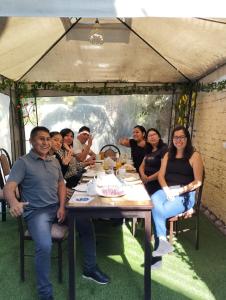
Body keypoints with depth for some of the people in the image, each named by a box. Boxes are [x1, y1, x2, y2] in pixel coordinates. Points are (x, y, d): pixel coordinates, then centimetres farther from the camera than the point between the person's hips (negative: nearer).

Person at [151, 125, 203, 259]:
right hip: (167, 190, 4)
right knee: (153, 202, -31)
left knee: (159, 211, -27)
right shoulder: (168, 155, 15)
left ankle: (161, 242, -2)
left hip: (186, 195, -4)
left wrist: (179, 191, -17)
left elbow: (198, 181, -6)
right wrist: (167, 190, -11)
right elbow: (161, 175, 8)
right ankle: (163, 242, -25)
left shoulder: (195, 156, -1)